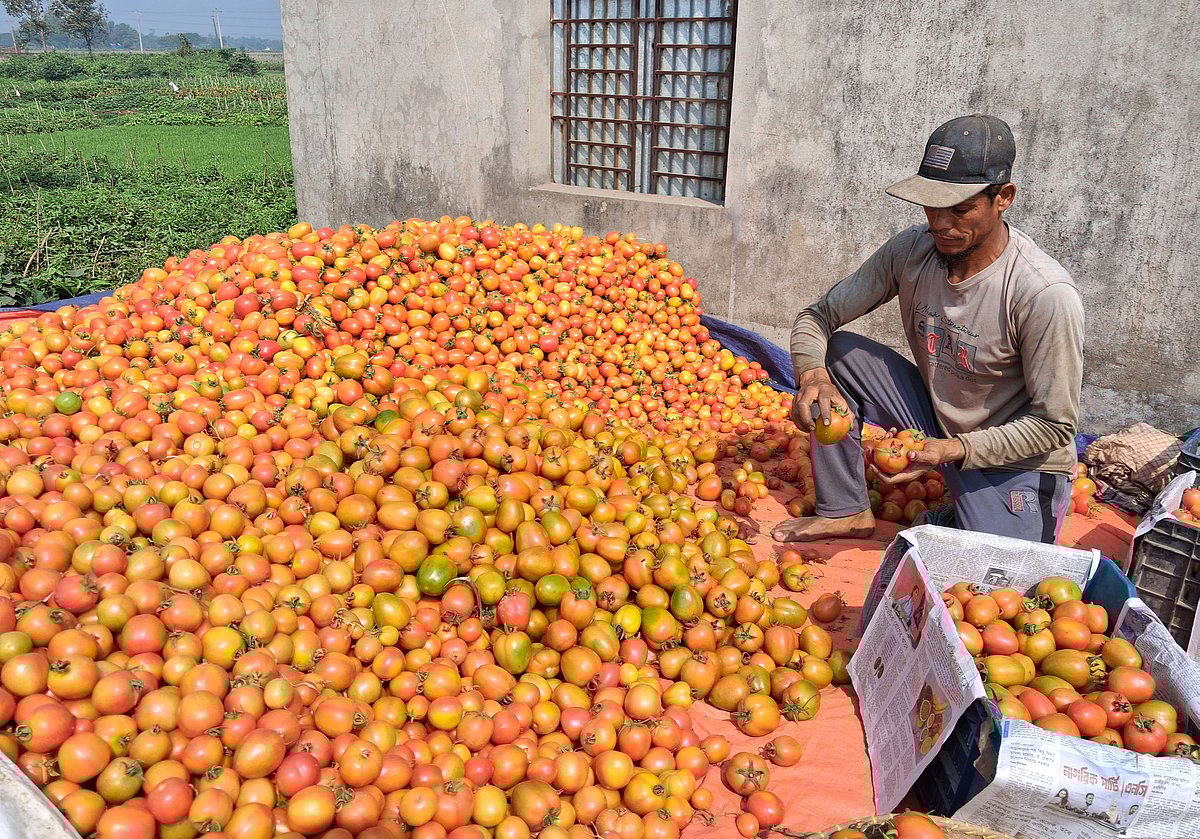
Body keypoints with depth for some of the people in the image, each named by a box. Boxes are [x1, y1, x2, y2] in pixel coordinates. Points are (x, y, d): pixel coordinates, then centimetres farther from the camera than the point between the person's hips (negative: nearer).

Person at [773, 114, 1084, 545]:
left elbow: (1054, 425, -19)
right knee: (837, 353, -12)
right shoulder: (911, 250, -12)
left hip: (1017, 464, -4)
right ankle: (845, 512, 0)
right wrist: (813, 376, -28)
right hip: (936, 425, 5)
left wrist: (952, 450, -31)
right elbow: (817, 316, -6)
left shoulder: (1047, 295, -27)